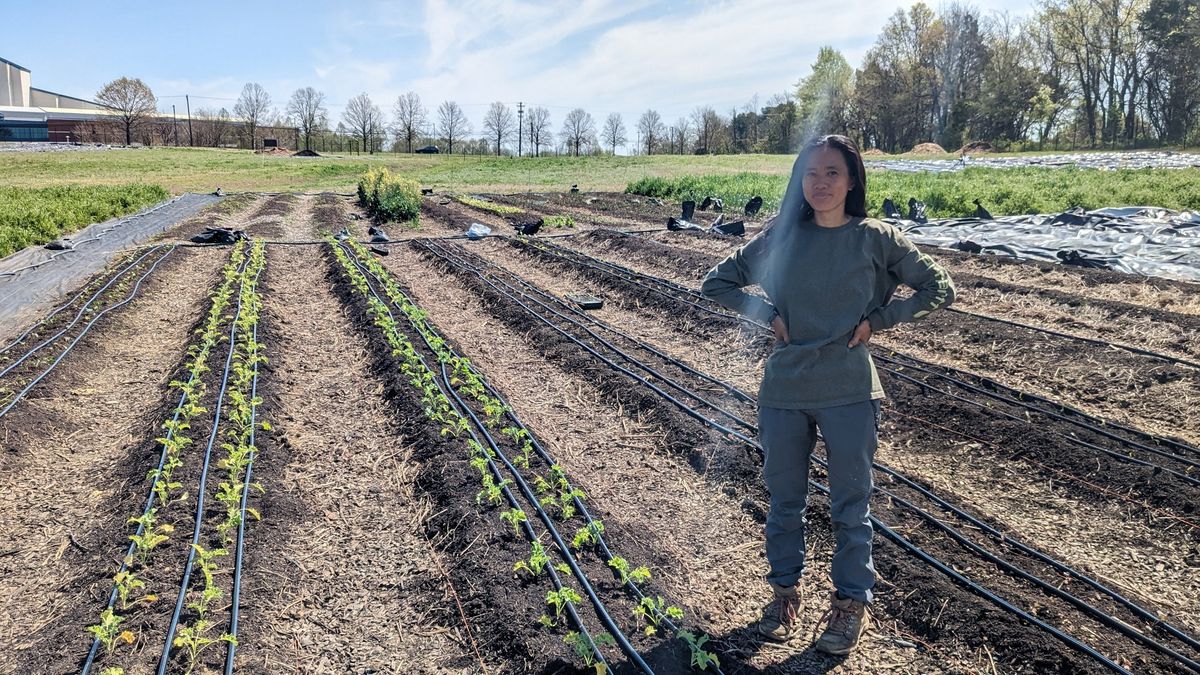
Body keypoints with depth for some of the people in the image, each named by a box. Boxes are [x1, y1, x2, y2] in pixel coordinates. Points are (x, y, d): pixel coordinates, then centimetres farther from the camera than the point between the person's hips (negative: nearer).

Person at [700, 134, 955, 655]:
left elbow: (939, 288, 3)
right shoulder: (780, 237, 0)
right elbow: (716, 283, 7)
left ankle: (851, 602, 29)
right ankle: (785, 591, 35)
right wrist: (768, 314, -5)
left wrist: (877, 319, -7)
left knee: (850, 506, 11)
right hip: (783, 392, 2)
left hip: (849, 395, -2)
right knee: (784, 500, 15)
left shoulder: (875, 239, -4)